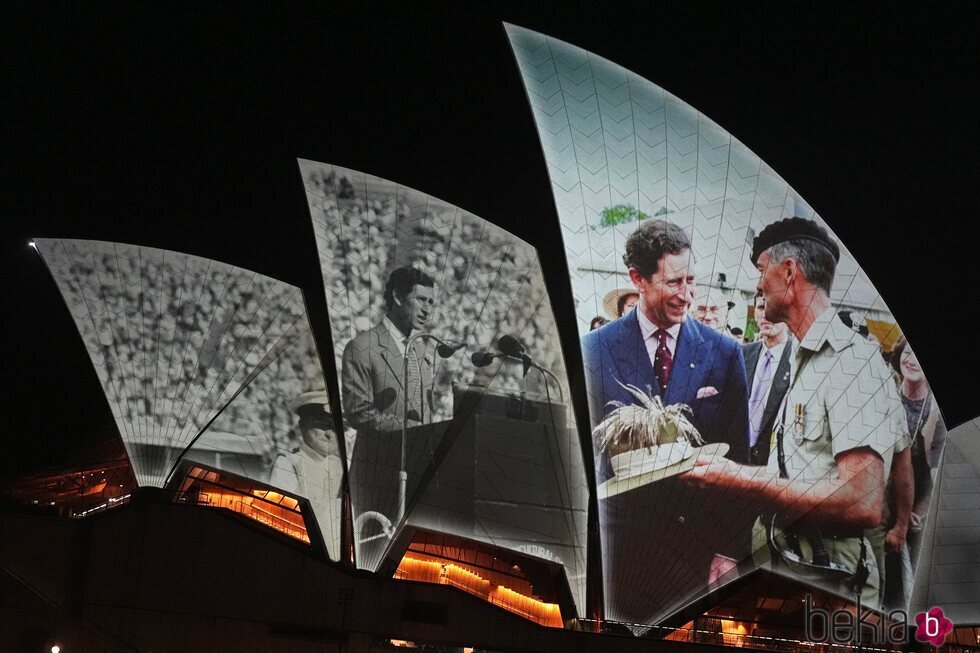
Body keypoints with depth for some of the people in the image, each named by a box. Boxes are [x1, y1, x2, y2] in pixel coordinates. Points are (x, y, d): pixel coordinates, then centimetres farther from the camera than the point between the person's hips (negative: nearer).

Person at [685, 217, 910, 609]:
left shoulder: (852, 360, -15)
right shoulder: (804, 363, 16)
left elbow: (864, 504, -25)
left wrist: (741, 481, -21)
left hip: (825, 589, -9)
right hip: (781, 573, 9)